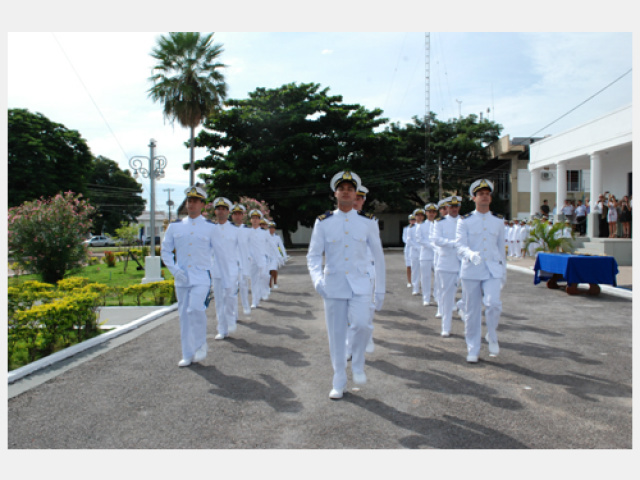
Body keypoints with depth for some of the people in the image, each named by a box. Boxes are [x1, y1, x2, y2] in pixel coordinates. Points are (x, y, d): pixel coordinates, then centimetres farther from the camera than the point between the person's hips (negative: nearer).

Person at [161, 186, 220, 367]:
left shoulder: (210, 227, 1)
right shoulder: (175, 226, 7)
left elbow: (219, 251, 9)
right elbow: (165, 251, 10)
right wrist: (175, 270, -1)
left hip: (202, 277, -3)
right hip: (181, 278, 3)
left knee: (195, 308, -21)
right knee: (184, 315, 7)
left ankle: (201, 344, 4)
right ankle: (187, 355, 18)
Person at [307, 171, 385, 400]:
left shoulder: (368, 222, 3)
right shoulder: (323, 222, 1)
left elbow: (378, 256, 8)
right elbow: (313, 255, 1)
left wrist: (380, 289, 6)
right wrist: (317, 278, -19)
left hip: (359, 284, 0)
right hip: (333, 285, 1)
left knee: (361, 324, -21)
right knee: (336, 335, 5)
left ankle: (357, 365, 8)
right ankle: (339, 383, 22)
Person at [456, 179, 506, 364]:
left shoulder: (498, 221, 10)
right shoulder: (464, 221, 1)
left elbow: (501, 247, 17)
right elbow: (460, 245, -10)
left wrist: (504, 271, 18)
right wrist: (470, 254, -31)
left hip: (492, 270, 1)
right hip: (471, 271, -1)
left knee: (493, 304, -19)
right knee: (472, 312, 4)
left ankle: (492, 337, 9)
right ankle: (473, 350, 17)